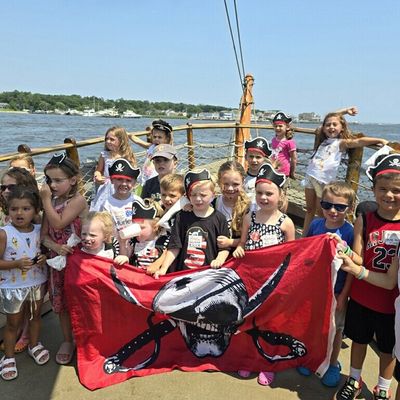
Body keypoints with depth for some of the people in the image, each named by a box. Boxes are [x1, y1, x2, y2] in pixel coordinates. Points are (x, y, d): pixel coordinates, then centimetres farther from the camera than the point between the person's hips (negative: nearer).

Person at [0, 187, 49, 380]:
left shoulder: (39, 231, -8)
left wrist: (44, 258, -15)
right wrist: (16, 264, -30)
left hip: (37, 282, 4)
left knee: (35, 315, 22)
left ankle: (34, 345, 45)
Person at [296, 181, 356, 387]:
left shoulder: (350, 232, -18)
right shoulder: (315, 224, -8)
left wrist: (344, 295, -11)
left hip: (336, 291, -3)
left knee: (335, 328, 17)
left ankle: (333, 364, 40)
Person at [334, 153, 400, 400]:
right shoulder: (364, 221, -10)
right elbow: (358, 258, -10)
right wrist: (346, 254, -30)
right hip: (362, 297, 0)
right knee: (359, 340, 21)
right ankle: (354, 380, 46)